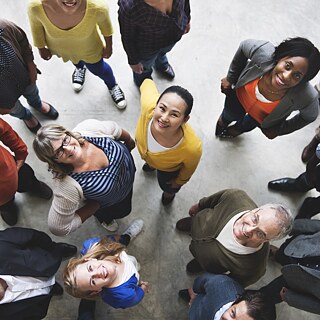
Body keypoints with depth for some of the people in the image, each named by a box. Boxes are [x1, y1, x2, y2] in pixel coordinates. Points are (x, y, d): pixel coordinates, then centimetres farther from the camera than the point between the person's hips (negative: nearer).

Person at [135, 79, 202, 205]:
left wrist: (179, 182, 0)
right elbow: (148, 83, -21)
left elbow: (188, 169, -23)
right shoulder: (148, 106, -47)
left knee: (167, 185, 35)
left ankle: (169, 192, 74)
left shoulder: (192, 148, -50)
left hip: (169, 169, -2)